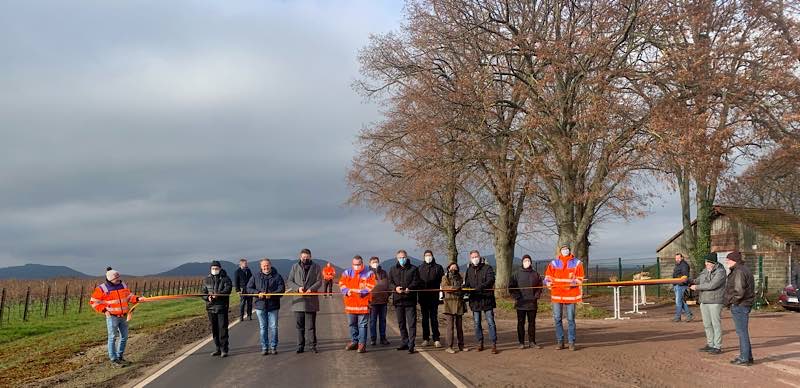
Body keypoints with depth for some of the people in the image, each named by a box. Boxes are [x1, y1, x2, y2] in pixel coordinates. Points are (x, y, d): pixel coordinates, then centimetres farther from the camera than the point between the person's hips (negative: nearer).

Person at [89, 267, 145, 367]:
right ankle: (113, 360, 9)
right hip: (112, 317, -6)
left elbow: (129, 296, 14)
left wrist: (137, 299, -5)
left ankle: (120, 357, 24)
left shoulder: (123, 285, 6)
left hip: (123, 317, 6)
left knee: (124, 337, 10)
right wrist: (104, 310, -13)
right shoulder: (102, 288, -11)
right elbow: (94, 302, -5)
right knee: (112, 338, 0)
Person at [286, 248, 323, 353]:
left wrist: (311, 289, -17)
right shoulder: (295, 267, 9)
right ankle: (300, 346, 14)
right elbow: (289, 281, 6)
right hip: (298, 301, 2)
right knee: (299, 326, 7)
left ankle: (313, 345, 9)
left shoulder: (316, 267, 6)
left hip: (311, 301, -2)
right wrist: (298, 288, -12)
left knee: (311, 325, 1)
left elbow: (319, 282, 0)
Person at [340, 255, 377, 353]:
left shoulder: (368, 273, -3)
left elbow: (370, 287, -8)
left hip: (363, 303, -4)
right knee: (352, 324, 15)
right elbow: (341, 284, 6)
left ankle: (362, 344, 3)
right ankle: (354, 342, 27)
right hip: (350, 303, 4)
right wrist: (347, 291, -13)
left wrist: (361, 292, -22)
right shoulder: (347, 272, 8)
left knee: (362, 325, -2)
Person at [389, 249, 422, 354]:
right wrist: (395, 288, -13)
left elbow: (417, 282, -3)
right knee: (401, 323, 12)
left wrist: (409, 288, -21)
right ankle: (404, 343, 22)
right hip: (398, 299, 4)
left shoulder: (413, 269, 4)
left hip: (410, 299, -4)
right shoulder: (393, 270, 14)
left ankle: (411, 345, -8)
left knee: (411, 323, -7)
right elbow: (390, 283, 9)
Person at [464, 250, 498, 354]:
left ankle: (494, 344, -2)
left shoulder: (487, 268, -2)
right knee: (477, 323, 10)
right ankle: (480, 343, 21)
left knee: (490, 322, -5)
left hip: (486, 299, -5)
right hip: (475, 300, 5)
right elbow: (467, 283, 17)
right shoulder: (469, 270, 14)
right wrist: (464, 288, -7)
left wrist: (481, 287, -31)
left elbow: (490, 280, -15)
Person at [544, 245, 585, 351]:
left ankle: (572, 342, 7)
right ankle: (560, 341, 12)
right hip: (557, 294, 2)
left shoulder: (577, 263, 5)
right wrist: (548, 282, -10)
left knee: (571, 319, 1)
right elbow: (548, 276, 11)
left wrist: (574, 283, -14)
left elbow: (580, 278, 5)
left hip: (571, 295, -2)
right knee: (557, 319, 4)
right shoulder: (554, 263, 8)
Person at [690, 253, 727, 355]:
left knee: (716, 324, -2)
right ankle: (710, 345, 22)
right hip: (704, 301, 8)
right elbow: (698, 280, 19)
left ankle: (717, 347, 4)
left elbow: (712, 285, -22)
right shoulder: (705, 270, 10)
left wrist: (697, 287, -16)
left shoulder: (720, 272, -13)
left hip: (715, 302, -8)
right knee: (707, 324, 12)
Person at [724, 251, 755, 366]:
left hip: (739, 306, -11)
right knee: (742, 332, 16)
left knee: (742, 332, -5)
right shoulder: (744, 269, 15)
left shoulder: (739, 272, -18)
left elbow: (739, 291, -26)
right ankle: (747, 356, 22)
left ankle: (745, 359, -1)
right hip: (744, 305, 11)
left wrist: (730, 301, -10)